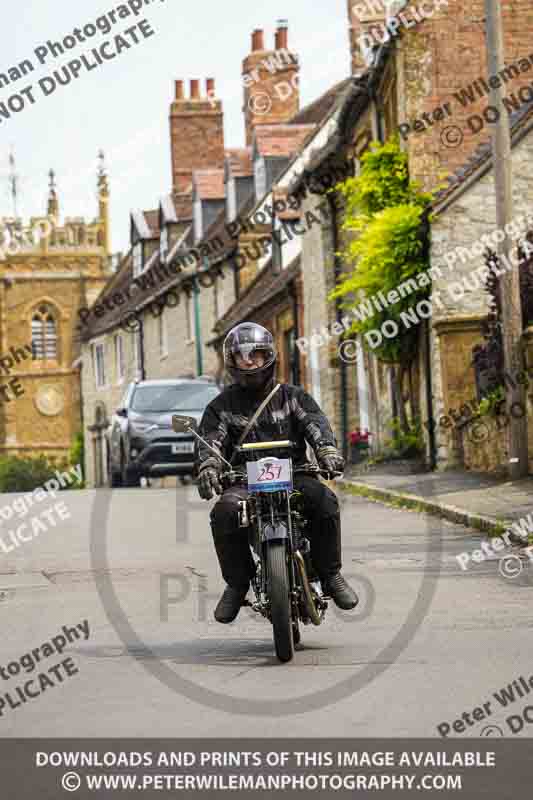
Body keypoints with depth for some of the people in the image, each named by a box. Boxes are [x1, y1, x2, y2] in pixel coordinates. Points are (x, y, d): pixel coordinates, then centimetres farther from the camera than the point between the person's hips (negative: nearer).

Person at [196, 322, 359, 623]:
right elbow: (211, 441, 0)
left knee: (324, 499, -30)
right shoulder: (222, 406, 14)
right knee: (224, 512, -31)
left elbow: (315, 423, -2)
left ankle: (330, 574, -15)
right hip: (245, 480, 0)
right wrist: (208, 468, -24)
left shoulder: (293, 396, 15)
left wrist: (327, 450, -25)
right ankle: (237, 583, -12)